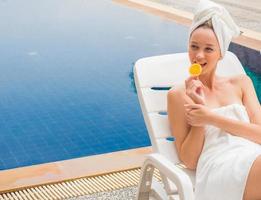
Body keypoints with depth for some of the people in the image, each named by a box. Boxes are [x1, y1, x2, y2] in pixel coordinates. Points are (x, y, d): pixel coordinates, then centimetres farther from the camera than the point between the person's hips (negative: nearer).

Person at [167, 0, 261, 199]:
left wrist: (212, 118, -4)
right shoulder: (178, 95, 11)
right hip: (218, 168, -4)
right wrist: (199, 105, -4)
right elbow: (189, 160, 5)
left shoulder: (241, 83, 20)